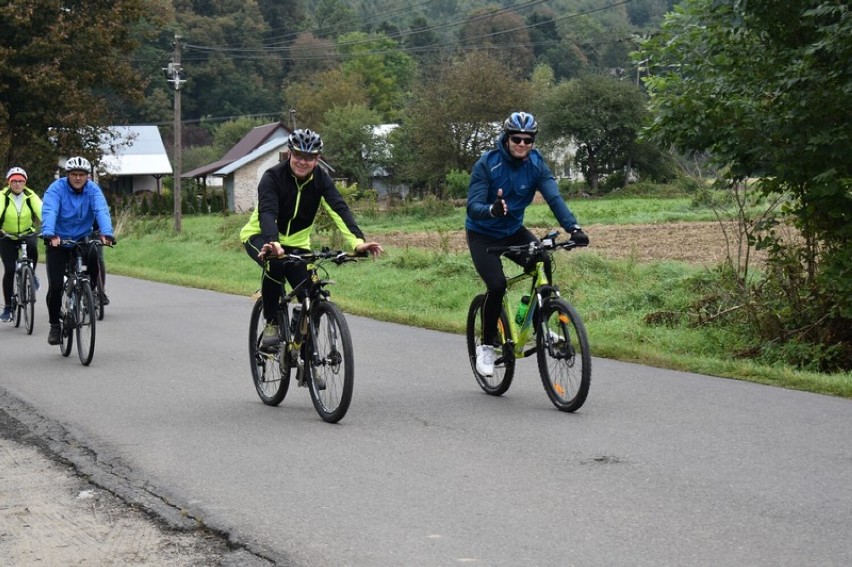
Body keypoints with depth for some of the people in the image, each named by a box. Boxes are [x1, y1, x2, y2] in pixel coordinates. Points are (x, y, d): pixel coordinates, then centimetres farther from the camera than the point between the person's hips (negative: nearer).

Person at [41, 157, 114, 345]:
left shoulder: (93, 190, -9)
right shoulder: (56, 188, -15)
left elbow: (101, 211, -25)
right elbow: (49, 212, -30)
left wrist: (106, 233, -44)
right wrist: (49, 234, -49)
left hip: (82, 239, 1)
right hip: (58, 242, -1)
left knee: (93, 256, -31)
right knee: (55, 287, -9)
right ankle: (54, 325, 10)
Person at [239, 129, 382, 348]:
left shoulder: (321, 179, -14)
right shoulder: (273, 176, -23)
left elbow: (339, 210, -27)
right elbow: (267, 212, -37)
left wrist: (358, 242, -44)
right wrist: (273, 244, -58)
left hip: (296, 243, 4)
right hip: (261, 237, -4)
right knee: (275, 264, -37)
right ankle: (271, 324, -18)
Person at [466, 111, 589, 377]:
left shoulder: (536, 164, -11)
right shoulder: (487, 164, -21)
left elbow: (554, 197, -24)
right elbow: (473, 206, -29)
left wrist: (573, 228, -39)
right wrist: (492, 210, -52)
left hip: (513, 231, 3)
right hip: (482, 234, -3)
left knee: (543, 264, -23)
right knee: (497, 285, -23)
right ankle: (486, 346, -3)